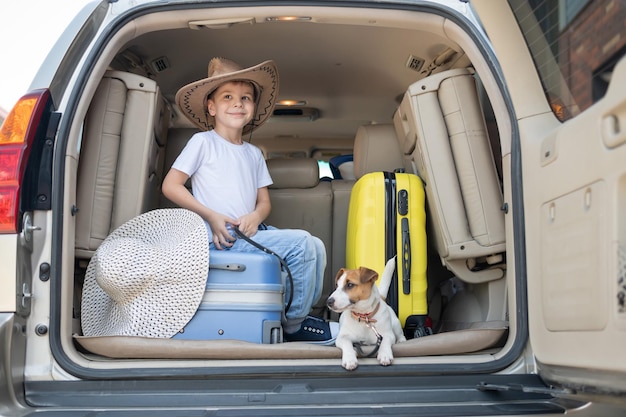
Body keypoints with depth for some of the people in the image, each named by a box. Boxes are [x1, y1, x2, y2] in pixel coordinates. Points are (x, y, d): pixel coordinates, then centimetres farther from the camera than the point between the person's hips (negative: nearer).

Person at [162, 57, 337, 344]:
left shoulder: (254, 154, 18)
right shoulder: (203, 142, 0)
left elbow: (264, 201, 17)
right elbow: (170, 185, -5)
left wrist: (255, 217, -8)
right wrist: (211, 217, -14)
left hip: (249, 232, 7)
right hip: (219, 237, -7)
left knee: (316, 246, -4)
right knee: (300, 243, -20)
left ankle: (299, 315, 5)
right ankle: (293, 327, -7)